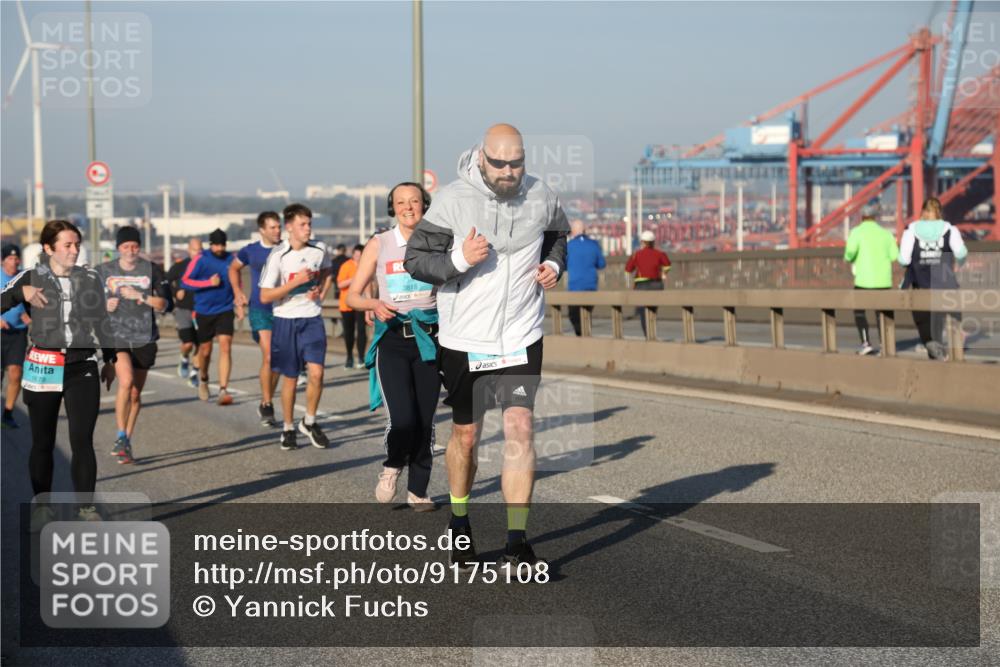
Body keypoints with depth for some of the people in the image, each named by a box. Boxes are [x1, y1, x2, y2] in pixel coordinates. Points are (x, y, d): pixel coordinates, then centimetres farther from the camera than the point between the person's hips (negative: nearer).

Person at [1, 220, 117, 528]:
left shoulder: (90, 279, 6)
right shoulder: (31, 278, 0)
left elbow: (102, 322, 15)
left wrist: (110, 359, 17)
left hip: (83, 368, 1)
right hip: (42, 368, -1)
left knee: (82, 441, -6)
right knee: (43, 442, 7)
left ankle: (86, 506, 2)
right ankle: (42, 505, 19)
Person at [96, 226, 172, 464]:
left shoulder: (152, 270, 2)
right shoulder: (104, 271, 4)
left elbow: (164, 304, -2)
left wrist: (139, 296, -15)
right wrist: (106, 306, -7)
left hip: (144, 338, 1)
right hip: (116, 335, -1)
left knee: (136, 393, 7)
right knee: (126, 381, -24)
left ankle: (127, 441, 22)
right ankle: (121, 437, -17)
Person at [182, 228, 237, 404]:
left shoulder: (230, 259, 3)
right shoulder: (200, 259, -6)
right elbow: (185, 281, -9)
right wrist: (209, 283, -17)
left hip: (225, 310, 1)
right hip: (204, 312, -1)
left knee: (225, 347, -15)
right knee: (205, 350, 10)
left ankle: (223, 390, -18)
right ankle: (203, 379, 40)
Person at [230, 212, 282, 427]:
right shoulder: (250, 251, 1)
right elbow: (234, 268, 20)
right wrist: (238, 292, 11)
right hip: (259, 310, -2)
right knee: (268, 356, -15)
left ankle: (267, 403, 25)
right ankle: (266, 405, -6)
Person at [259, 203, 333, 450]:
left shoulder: (319, 250, 0)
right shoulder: (278, 256, -12)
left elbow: (327, 273, 24)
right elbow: (265, 297, -13)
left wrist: (321, 293, 5)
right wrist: (296, 282, -19)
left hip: (313, 319, 2)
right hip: (286, 321, -2)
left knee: (316, 373, -12)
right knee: (290, 378, 6)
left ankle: (309, 422, 8)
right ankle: (288, 428, 22)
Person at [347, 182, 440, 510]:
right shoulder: (379, 244, 3)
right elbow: (352, 296, 7)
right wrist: (375, 304, -13)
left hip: (428, 339, 2)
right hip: (392, 339, -2)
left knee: (425, 421, 2)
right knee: (401, 418, -16)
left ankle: (418, 491, 18)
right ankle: (392, 467, 15)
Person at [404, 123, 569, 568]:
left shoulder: (540, 197, -1)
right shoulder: (452, 199, -11)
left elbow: (558, 234, 22)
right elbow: (415, 259, -8)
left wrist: (554, 264, 2)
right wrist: (459, 260, -24)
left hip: (521, 338, 1)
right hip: (464, 340, -1)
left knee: (520, 429, -10)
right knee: (466, 433, 11)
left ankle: (517, 540, -6)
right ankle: (459, 522, 35)